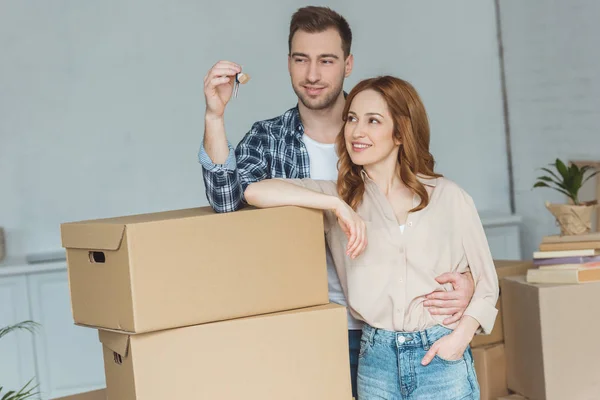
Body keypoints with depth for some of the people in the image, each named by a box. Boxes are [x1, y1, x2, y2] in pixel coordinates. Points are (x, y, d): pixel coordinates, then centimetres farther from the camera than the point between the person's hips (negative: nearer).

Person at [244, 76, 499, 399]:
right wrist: (338, 205, -14)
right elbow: (255, 192, -8)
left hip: (441, 359, -1)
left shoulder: (449, 198, 5)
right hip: (376, 359, 1)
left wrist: (461, 336, -7)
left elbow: (485, 282, 8)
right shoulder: (340, 197, 6)